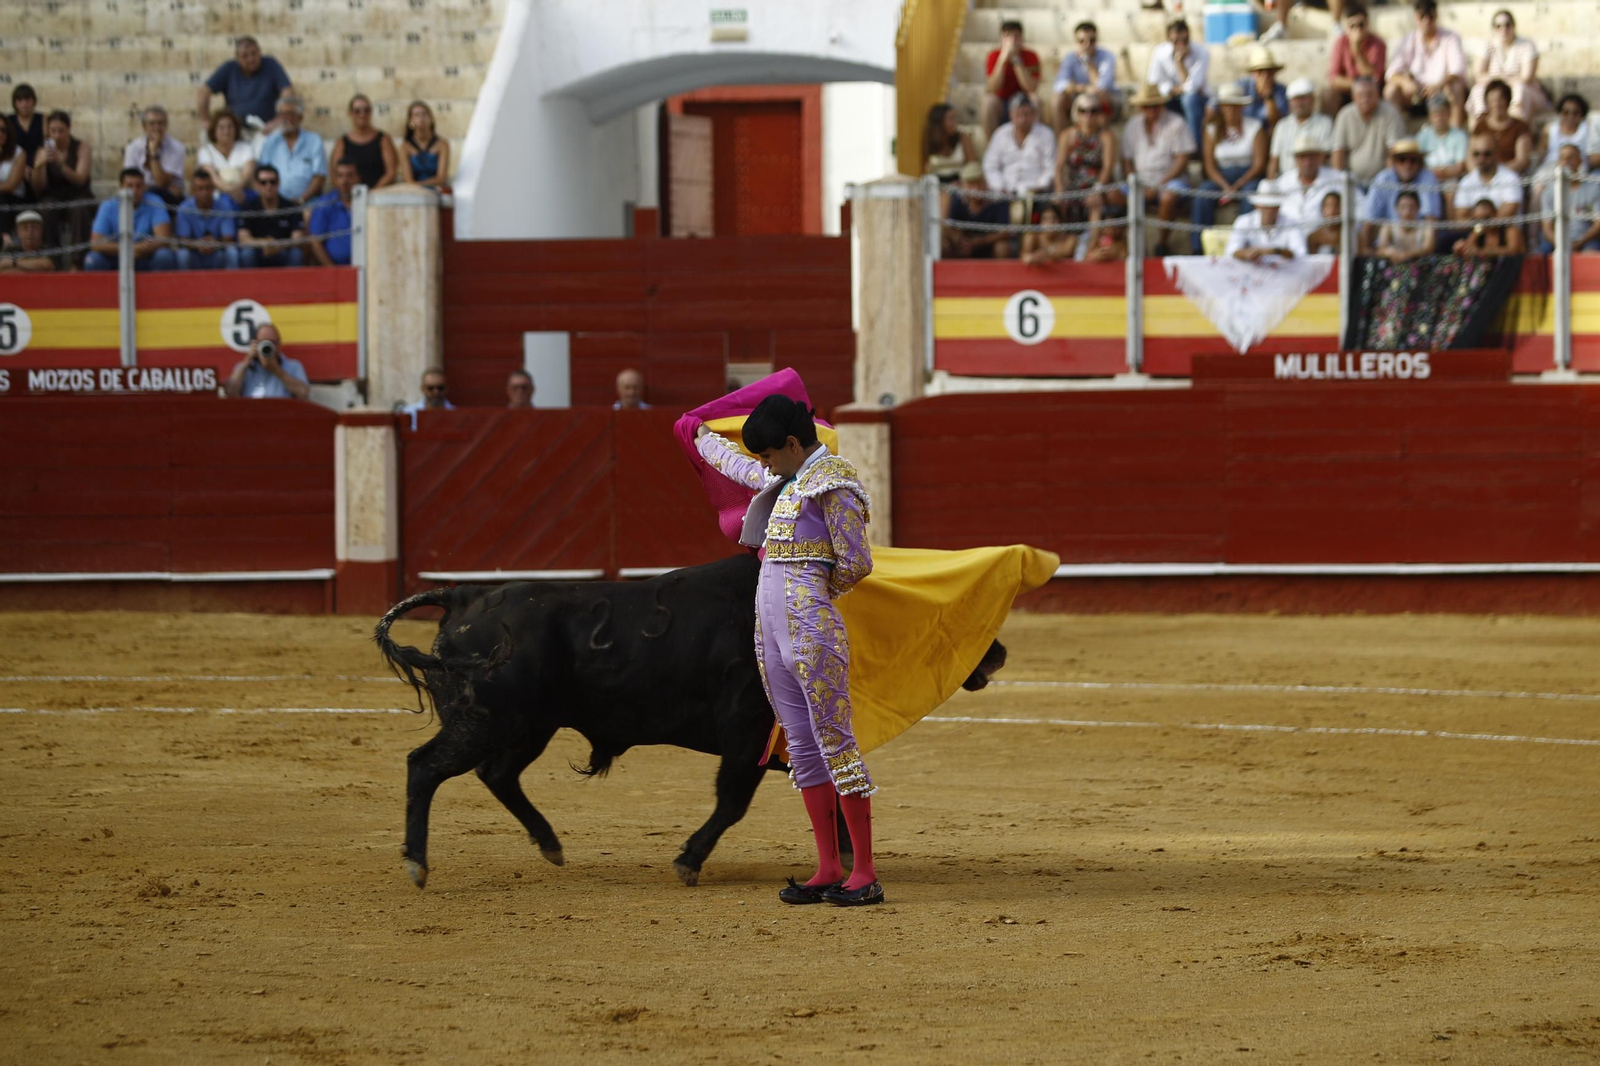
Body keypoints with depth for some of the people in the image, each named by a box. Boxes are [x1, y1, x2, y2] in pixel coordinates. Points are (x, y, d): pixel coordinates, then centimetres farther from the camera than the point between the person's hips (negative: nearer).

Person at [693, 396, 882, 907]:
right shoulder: (786, 480, 17)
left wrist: (817, 592, 7)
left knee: (834, 741, -8)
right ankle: (829, 871, 10)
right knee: (803, 747, 8)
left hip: (811, 626, -9)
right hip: (772, 629, 9)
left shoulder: (833, 482, -9)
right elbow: (741, 468, 40)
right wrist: (704, 440, 56)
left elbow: (856, 564, -10)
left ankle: (865, 874, -8)